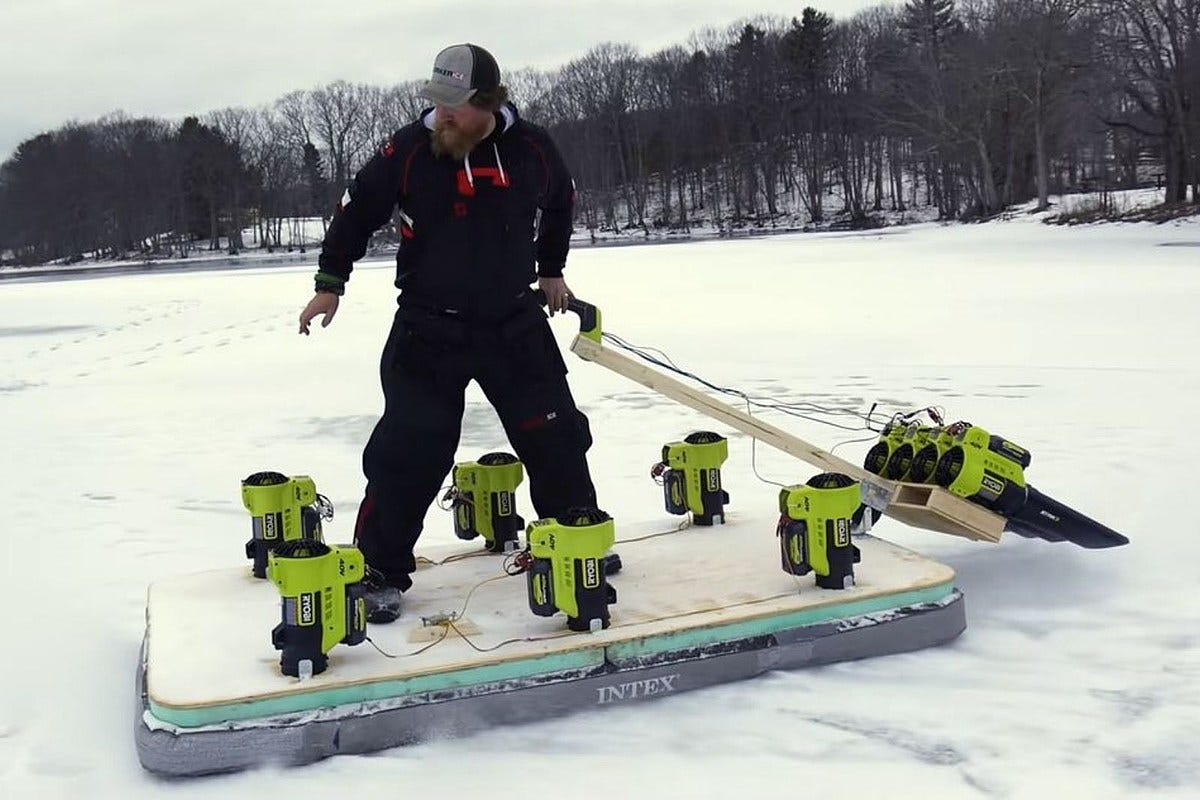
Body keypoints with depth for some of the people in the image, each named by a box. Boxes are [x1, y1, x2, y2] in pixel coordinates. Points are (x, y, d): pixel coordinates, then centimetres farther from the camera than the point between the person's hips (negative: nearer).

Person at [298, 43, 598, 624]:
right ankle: (380, 571, 9)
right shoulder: (409, 150, -12)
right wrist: (330, 281, 5)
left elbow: (560, 204, 16)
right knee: (408, 451, -5)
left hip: (515, 324, 2)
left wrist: (551, 269, 24)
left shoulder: (533, 150, -6)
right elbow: (358, 209, 3)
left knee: (555, 438, 7)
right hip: (428, 330, -2)